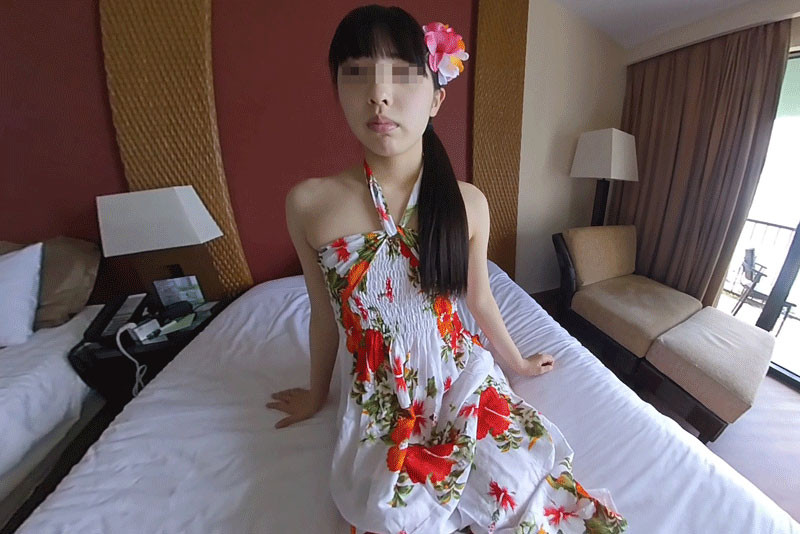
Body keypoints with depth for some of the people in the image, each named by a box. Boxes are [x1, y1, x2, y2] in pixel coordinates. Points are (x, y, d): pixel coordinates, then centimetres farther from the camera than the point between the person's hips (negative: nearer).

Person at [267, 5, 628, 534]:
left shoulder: (468, 202, -9)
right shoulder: (308, 203, -11)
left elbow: (479, 298, 5)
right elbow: (325, 315, 1)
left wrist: (517, 361, 20)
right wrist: (317, 394, 16)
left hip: (462, 379, 2)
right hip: (379, 399, 0)